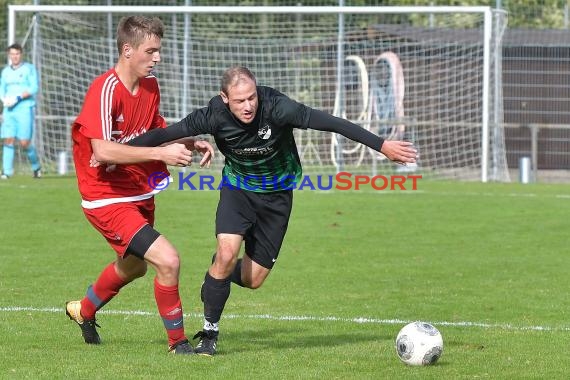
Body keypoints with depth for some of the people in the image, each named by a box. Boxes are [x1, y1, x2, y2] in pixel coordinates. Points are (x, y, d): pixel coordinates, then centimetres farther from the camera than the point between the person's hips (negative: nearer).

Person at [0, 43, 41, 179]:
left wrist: (18, 98, -19)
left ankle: (36, 166, 16)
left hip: (25, 108, -4)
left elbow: (34, 87, -9)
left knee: (24, 142, -8)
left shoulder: (29, 68, 0)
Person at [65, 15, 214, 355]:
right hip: (107, 199, -9)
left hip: (140, 194, 9)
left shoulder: (150, 85, 2)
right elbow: (102, 150, -33)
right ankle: (178, 342, -4)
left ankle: (84, 311, 57)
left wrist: (191, 143, 1)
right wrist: (161, 153, -35)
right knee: (168, 260, -21)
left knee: (133, 267, 29)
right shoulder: (105, 90, -24)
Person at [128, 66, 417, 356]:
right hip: (238, 188, 0)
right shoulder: (214, 116, -24)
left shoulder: (277, 108, -30)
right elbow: (165, 134, -15)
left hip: (276, 194, 0)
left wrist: (382, 145, -34)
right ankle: (209, 332, -5)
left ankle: (219, 273, 36)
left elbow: (333, 123, -31)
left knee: (252, 279, -1)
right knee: (227, 253, -24)